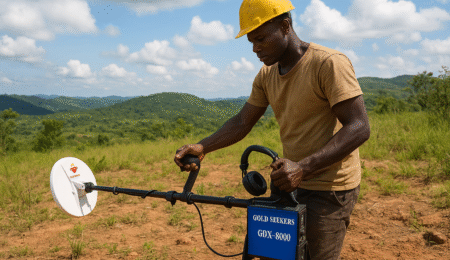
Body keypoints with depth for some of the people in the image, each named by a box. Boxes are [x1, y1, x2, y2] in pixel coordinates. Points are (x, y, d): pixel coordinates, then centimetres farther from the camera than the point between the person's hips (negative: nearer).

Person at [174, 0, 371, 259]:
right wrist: (201, 147, -12)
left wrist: (303, 167, -32)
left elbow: (359, 128, -22)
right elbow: (242, 123, 6)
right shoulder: (267, 75, 7)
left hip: (329, 189, -7)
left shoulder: (330, 63, -17)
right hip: (291, 182, 7)